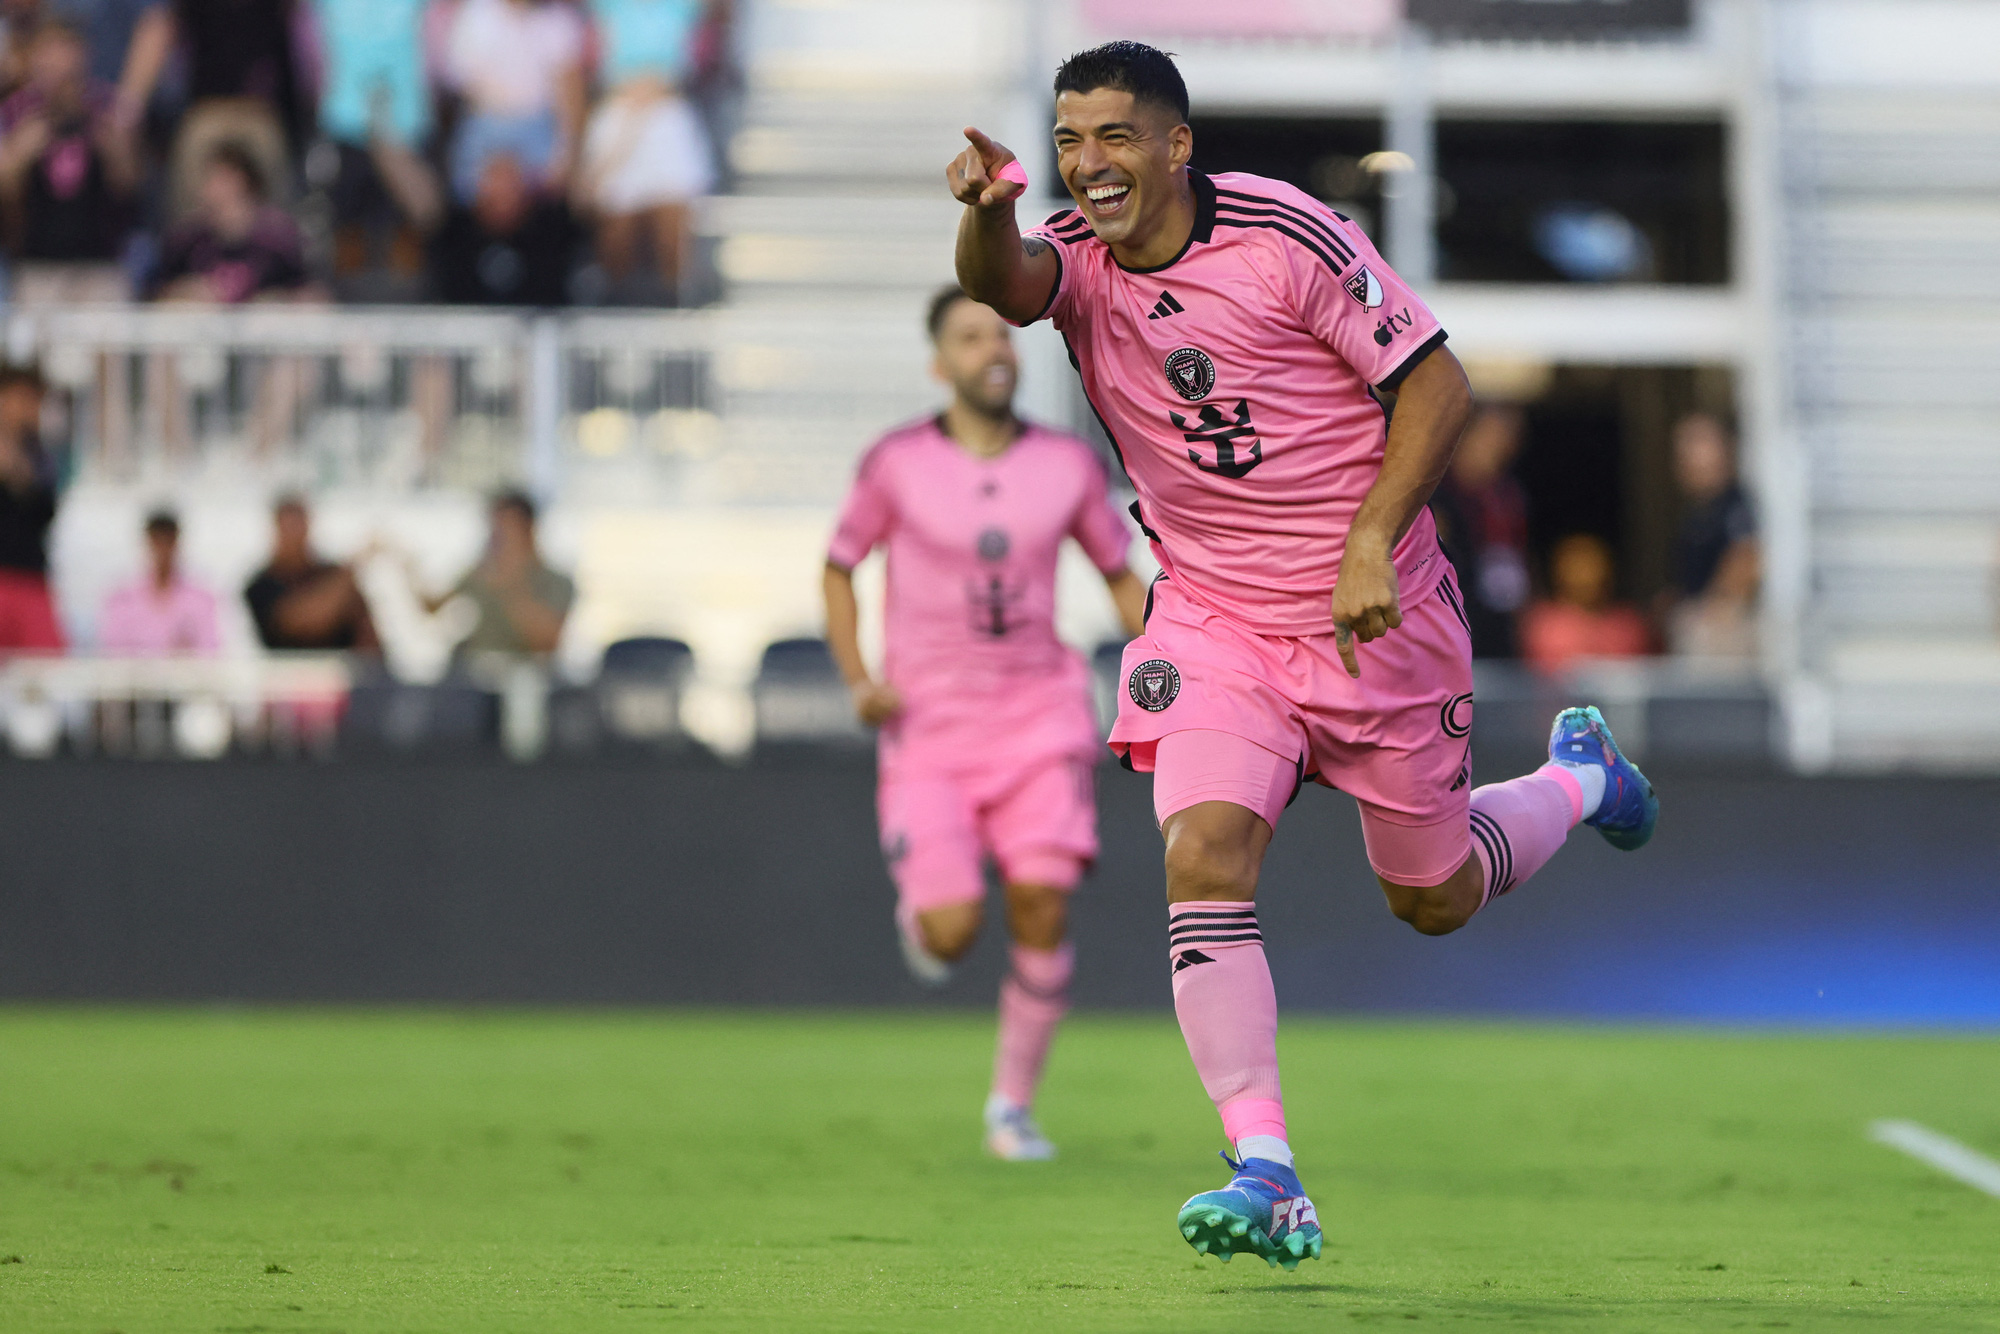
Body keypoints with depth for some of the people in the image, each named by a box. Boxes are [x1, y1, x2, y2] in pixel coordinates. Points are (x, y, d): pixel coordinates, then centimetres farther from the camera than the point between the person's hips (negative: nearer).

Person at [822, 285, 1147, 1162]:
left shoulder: (1069, 466, 0)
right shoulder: (897, 465, -5)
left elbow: (1120, 577, 13)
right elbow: (838, 569, 7)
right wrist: (858, 681, -6)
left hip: (1038, 715, 1)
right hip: (930, 726, -1)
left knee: (1042, 907, -14)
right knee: (951, 935, -12)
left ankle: (1013, 1103, 4)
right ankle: (920, 909, 28)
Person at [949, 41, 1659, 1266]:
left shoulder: (1284, 235, -15)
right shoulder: (1077, 258, -5)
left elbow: (1437, 380, -12)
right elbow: (1007, 287, -29)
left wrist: (1374, 541, -22)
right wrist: (986, 212, -52)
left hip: (1371, 614, -3)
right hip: (1213, 620, 3)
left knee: (1435, 900, 11)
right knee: (1204, 860, -20)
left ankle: (1578, 780, 44)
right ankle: (1268, 1182, -21)